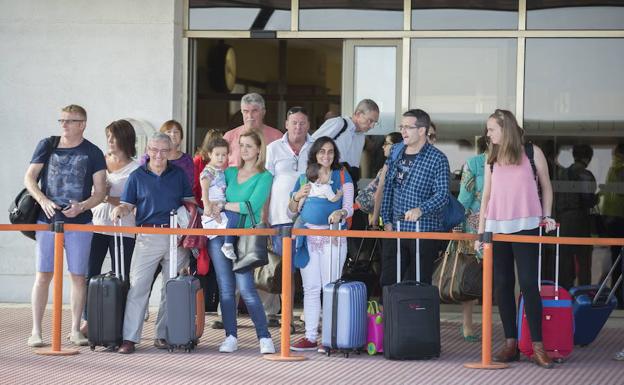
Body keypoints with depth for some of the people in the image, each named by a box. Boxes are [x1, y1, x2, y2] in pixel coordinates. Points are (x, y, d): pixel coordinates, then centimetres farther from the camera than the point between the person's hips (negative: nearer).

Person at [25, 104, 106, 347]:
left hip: (80, 222, 0)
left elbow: (100, 191, 0)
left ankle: (75, 330, 11)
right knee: (43, 275, -1)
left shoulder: (92, 153, 2)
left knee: (78, 276, 1)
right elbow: (29, 178, 2)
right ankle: (36, 331, 3)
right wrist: (43, 201, -15)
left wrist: (81, 206, -18)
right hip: (47, 220, 0)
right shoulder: (47, 146, 5)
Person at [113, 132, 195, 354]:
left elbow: (190, 202, 13)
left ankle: (163, 334, 14)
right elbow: (128, 205, 5)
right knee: (138, 286, -8)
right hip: (147, 236, -2)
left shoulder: (179, 174, 11)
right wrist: (119, 210, -18)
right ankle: (130, 338, -8)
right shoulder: (137, 176, 7)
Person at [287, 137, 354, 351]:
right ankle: (310, 337, 8)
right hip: (308, 237, 3)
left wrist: (340, 213, -24)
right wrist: (297, 198, -6)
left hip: (332, 237, -3)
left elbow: (349, 207, -2)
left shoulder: (342, 176, 5)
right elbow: (291, 213, 14)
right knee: (310, 289, 5)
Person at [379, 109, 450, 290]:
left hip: (424, 230, -6)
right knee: (388, 281, 7)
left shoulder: (437, 158, -8)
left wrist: (421, 209, -31)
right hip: (395, 229, 6)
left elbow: (442, 194, -15)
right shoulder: (396, 151, 10)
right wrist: (387, 220, 8)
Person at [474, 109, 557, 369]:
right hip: (497, 228, 4)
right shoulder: (492, 160, 13)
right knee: (502, 285, 2)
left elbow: (546, 187, 10)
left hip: (525, 227, -4)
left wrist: (546, 216, -1)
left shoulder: (532, 153, 3)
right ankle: (511, 343, 7)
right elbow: (486, 197, 13)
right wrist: (480, 232, 9)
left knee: (528, 283, -9)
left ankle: (538, 346, -8)